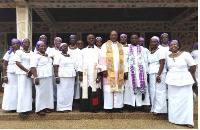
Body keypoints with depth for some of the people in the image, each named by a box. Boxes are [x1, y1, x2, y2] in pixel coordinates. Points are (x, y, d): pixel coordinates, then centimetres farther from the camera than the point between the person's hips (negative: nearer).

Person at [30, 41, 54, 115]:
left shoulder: (48, 56, 18)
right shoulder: (36, 56, -6)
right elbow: (33, 67, -15)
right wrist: (35, 77, -22)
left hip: (49, 77, 8)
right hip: (41, 77, -7)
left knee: (48, 92, 8)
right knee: (41, 93, -4)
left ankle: (46, 107, 18)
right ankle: (39, 109, 5)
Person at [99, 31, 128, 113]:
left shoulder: (121, 46, 16)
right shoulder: (105, 45, 5)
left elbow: (123, 59, 11)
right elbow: (103, 58, -3)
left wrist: (125, 71, 4)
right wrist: (104, 69, -13)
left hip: (119, 71, 4)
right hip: (109, 71, -3)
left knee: (119, 88, 3)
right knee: (109, 89, -3)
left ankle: (118, 106, 12)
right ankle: (108, 107, 5)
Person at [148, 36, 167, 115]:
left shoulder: (160, 51, -6)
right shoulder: (150, 53, 16)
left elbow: (162, 64, -13)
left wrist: (158, 75, -20)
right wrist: (148, 74, 10)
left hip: (159, 74, -7)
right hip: (151, 74, 7)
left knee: (159, 91, -4)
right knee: (153, 91, 8)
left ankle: (159, 109, 3)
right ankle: (154, 108, 16)